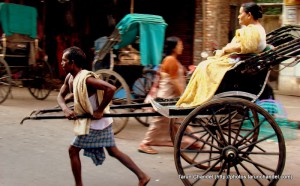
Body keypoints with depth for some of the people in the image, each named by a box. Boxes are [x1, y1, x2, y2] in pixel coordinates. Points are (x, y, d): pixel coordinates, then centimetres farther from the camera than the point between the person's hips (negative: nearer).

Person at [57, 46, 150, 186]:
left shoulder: (86, 78, -24)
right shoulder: (70, 78, 3)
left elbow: (111, 89, -33)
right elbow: (60, 96, 12)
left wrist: (99, 111, -27)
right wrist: (65, 109, -9)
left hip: (96, 122, -9)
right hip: (100, 122, 9)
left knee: (73, 150, 0)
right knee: (113, 151, 15)